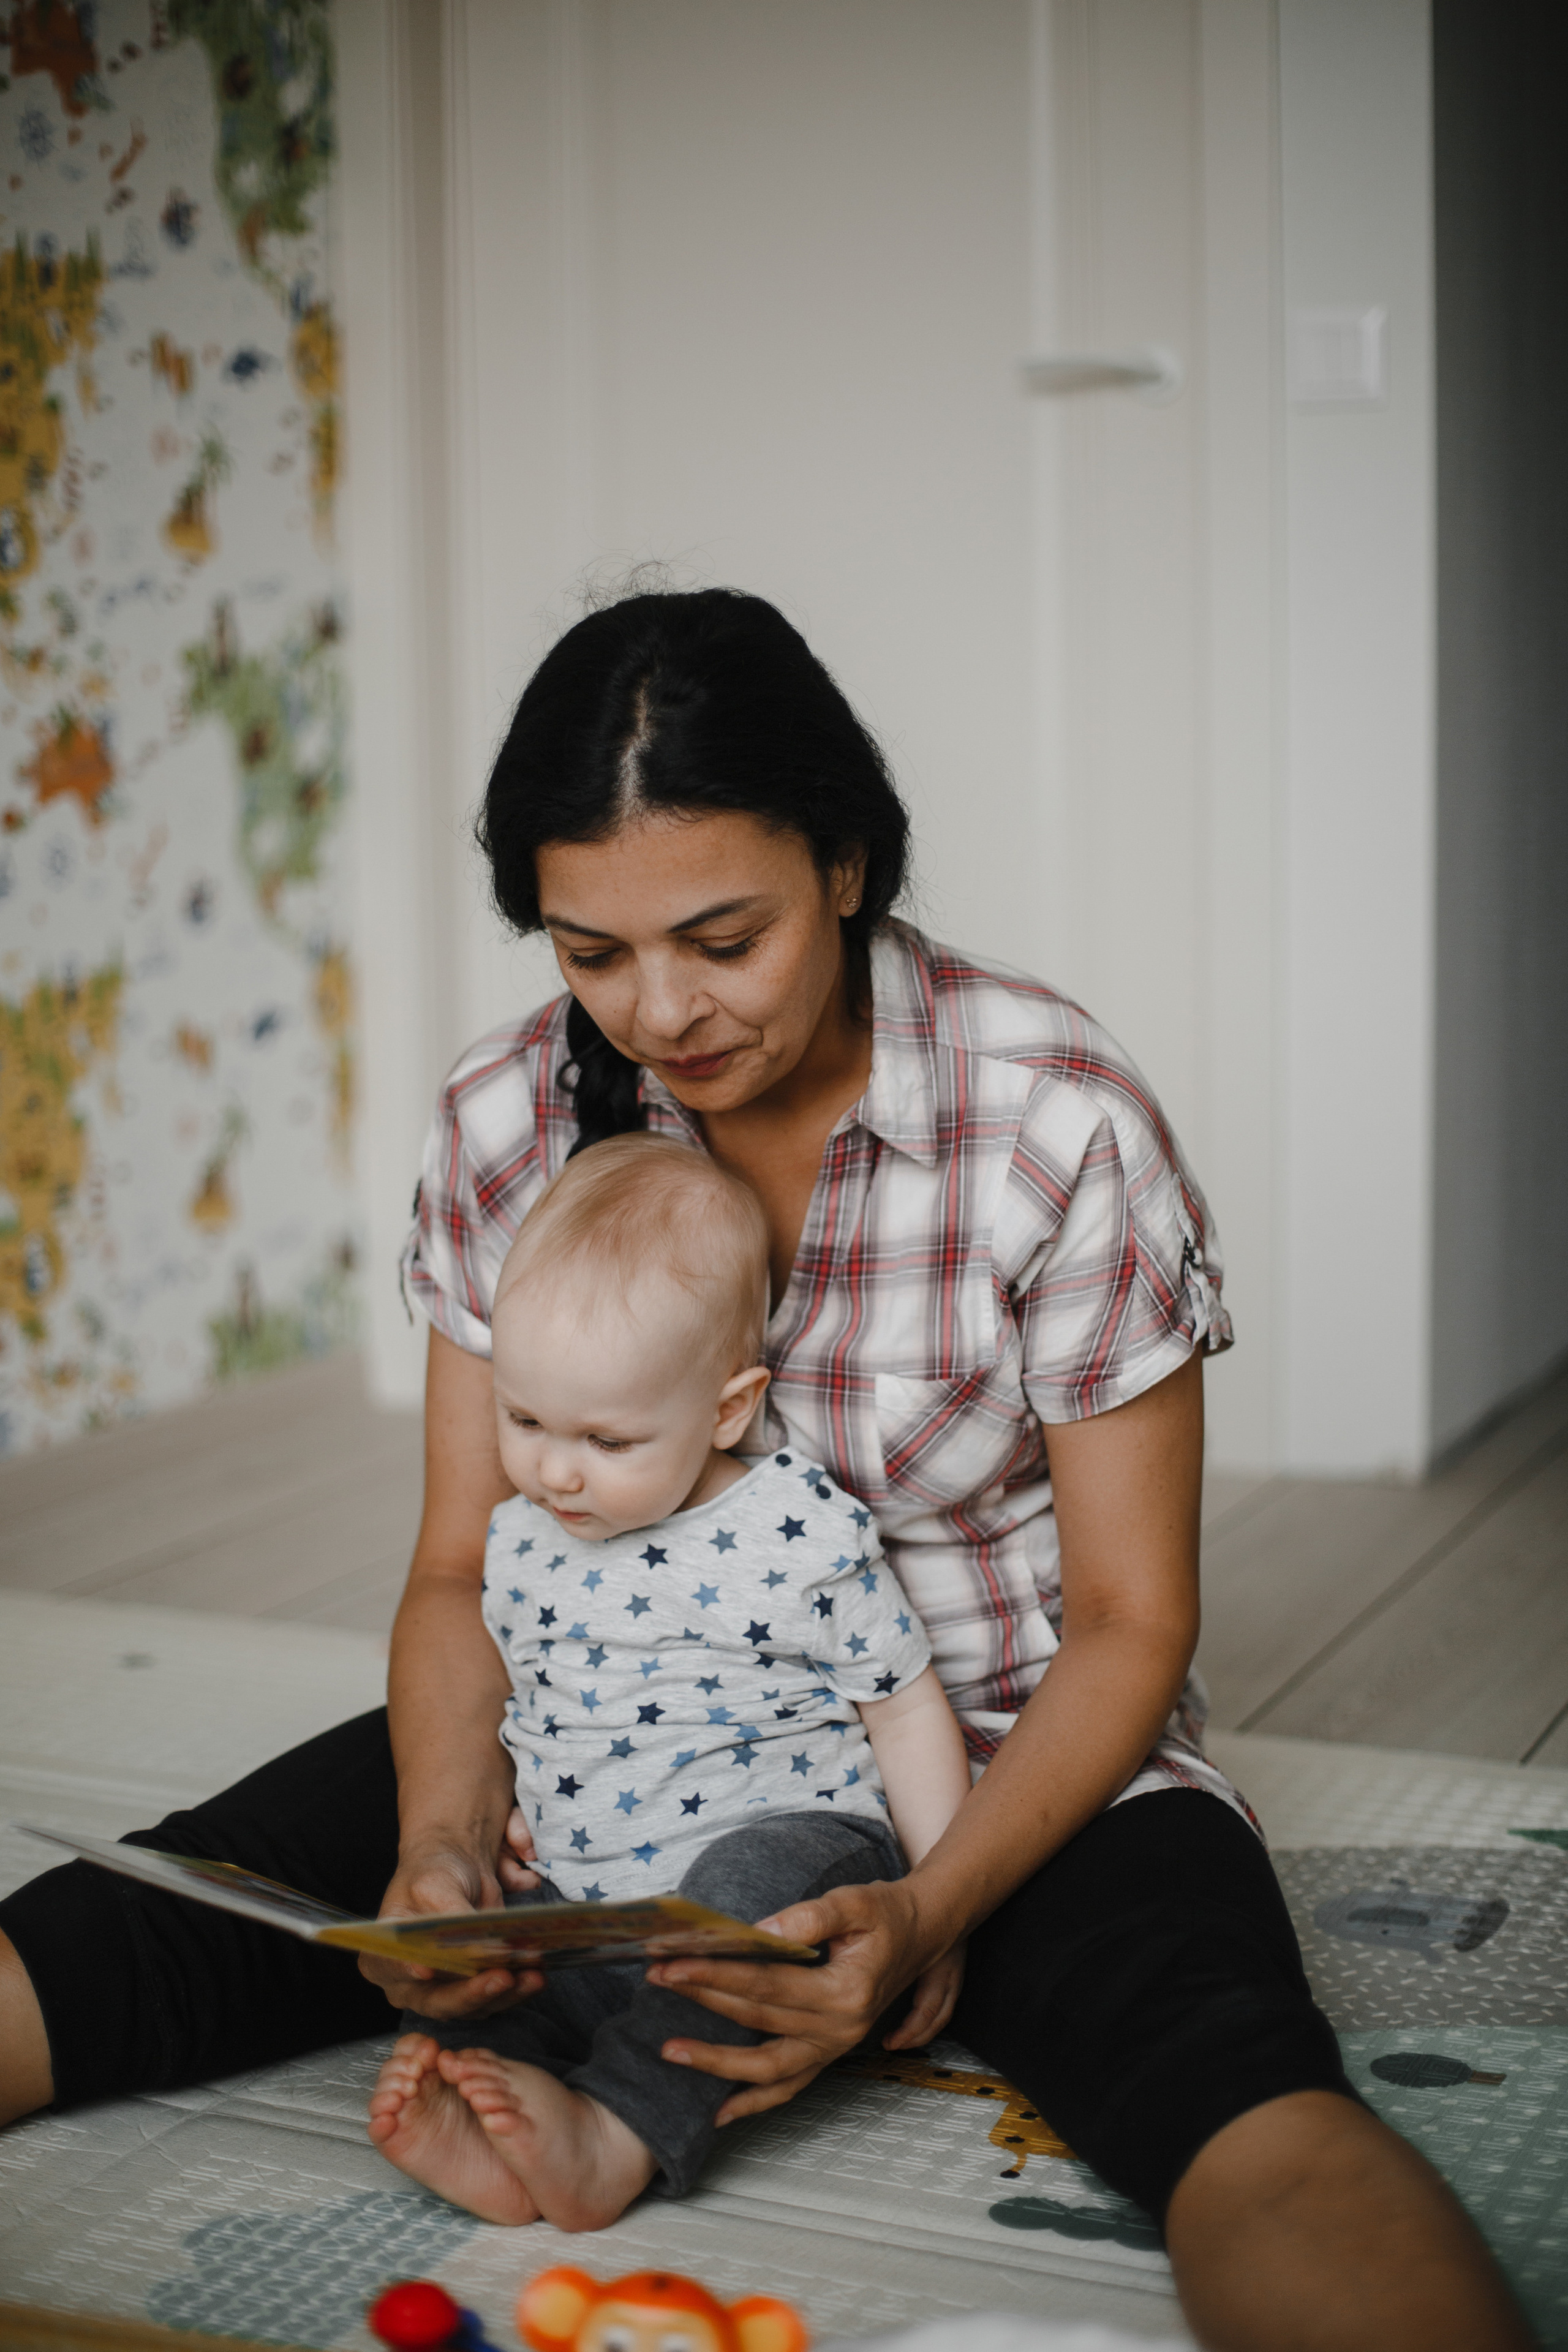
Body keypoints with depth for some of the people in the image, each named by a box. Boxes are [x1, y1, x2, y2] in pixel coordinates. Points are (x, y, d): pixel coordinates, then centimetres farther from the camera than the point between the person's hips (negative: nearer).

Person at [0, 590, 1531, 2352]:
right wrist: (446, 1839, -21)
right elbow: (465, 1570, 1)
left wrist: (922, 1916, -27)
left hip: (1003, 1760, -3)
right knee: (174, 1906, -20)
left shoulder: (1068, 1128, -15)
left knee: (1235, 2094, -36)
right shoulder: (508, 1125, -5)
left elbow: (1129, 1620, -10)